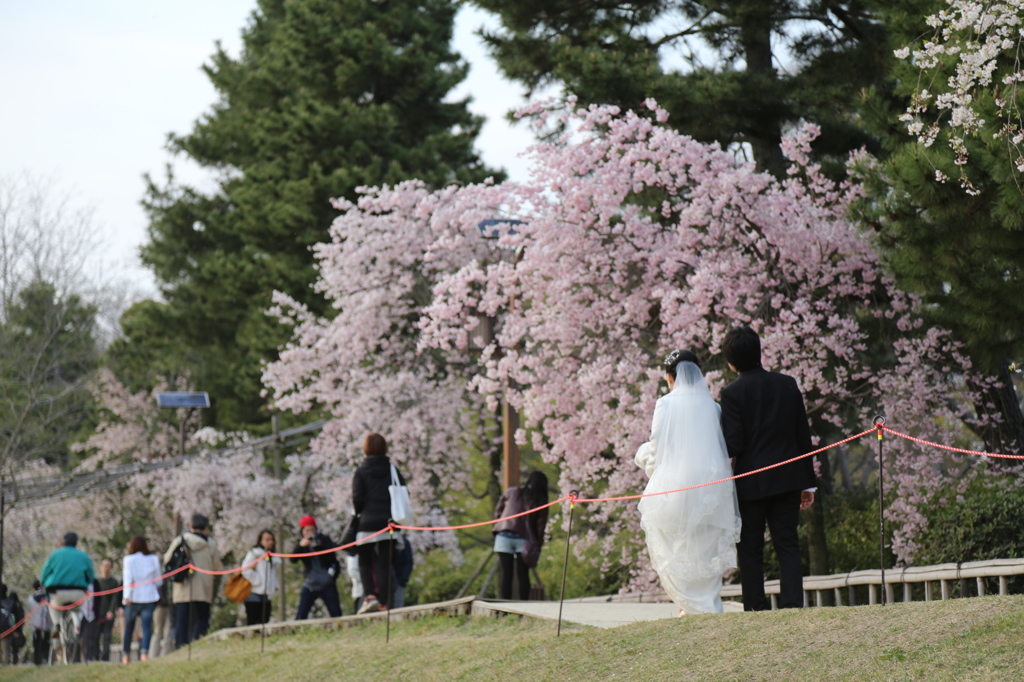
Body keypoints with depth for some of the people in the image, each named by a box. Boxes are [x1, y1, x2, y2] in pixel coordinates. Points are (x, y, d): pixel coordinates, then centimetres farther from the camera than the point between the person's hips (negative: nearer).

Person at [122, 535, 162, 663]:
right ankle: (144, 651, -27)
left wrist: (127, 596, -17)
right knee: (147, 625, -8)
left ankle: (126, 654, 21)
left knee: (129, 626, 13)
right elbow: (158, 580, 12)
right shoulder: (153, 559, 6)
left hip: (133, 597, 0)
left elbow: (128, 578, -10)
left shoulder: (129, 559, 0)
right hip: (149, 597, 1)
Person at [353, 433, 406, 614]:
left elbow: (357, 499, -7)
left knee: (365, 562, 9)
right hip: (389, 523, 2)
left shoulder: (361, 472, -1)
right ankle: (385, 602, 0)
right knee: (385, 564, 7)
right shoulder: (392, 470, 6)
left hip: (367, 524, -2)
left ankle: (370, 596, -12)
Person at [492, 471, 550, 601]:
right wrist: (537, 544, 4)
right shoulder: (541, 502, 3)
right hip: (523, 540, 0)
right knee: (523, 575, 6)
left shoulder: (511, 492, 5)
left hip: (504, 537, 1)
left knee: (506, 574, 3)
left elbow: (498, 511, 12)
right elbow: (540, 525, 0)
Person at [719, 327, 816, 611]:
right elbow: (803, 436, 7)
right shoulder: (788, 384, 4)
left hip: (751, 481, -3)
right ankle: (793, 603, -7)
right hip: (786, 478, 4)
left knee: (751, 548, 7)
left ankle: (756, 607, 6)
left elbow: (733, 444, -13)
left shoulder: (732, 393, -9)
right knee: (787, 545, 5)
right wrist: (807, 482, 13)